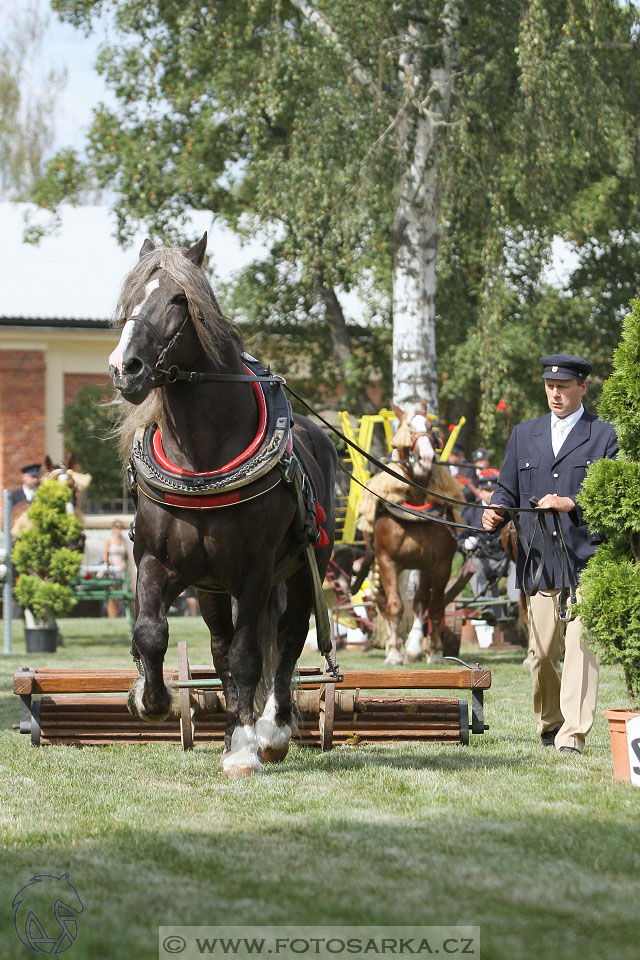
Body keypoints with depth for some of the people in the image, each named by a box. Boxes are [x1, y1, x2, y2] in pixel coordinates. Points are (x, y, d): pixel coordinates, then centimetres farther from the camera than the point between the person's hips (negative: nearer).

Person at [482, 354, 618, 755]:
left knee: (581, 648, -13)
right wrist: (495, 511, -4)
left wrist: (571, 504, -18)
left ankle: (573, 736, -15)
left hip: (587, 562, -4)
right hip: (538, 564, 4)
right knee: (541, 654, 6)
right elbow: (508, 489, 18)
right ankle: (549, 725, 25)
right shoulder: (524, 435, 18)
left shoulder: (605, 436, 5)